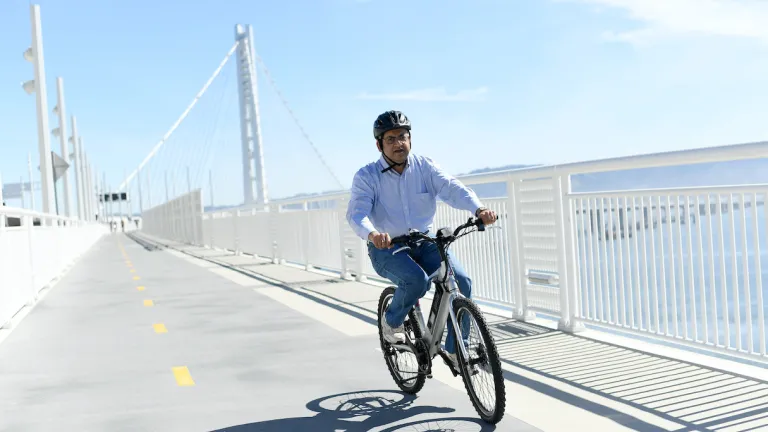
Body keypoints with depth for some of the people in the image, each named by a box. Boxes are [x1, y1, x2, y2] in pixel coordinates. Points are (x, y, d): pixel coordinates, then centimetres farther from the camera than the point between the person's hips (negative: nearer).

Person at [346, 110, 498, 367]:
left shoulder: (424, 166, -1)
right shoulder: (366, 177, -8)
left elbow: (451, 188, -16)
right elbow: (356, 212, -23)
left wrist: (478, 209, -36)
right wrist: (372, 234, -46)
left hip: (423, 242, 3)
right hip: (386, 248, -3)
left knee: (461, 282, -18)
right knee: (416, 280, -32)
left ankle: (455, 351, -2)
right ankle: (392, 322, 0)